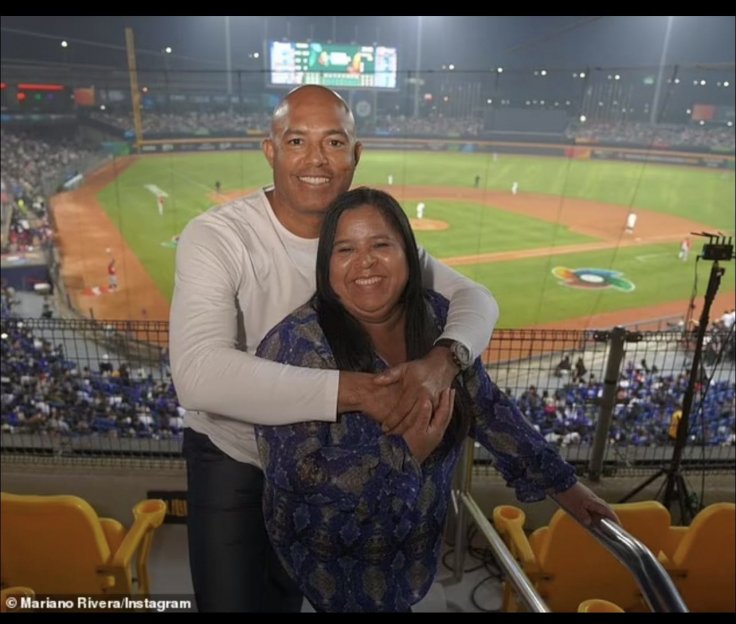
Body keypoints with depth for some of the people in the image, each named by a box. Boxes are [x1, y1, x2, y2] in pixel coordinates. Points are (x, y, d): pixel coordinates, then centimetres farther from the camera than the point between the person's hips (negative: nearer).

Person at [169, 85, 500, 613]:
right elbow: (199, 374, -39)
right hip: (232, 462, -4)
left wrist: (442, 361, -35)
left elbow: (474, 299, -12)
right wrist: (353, 390, -46)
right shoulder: (215, 237, -26)